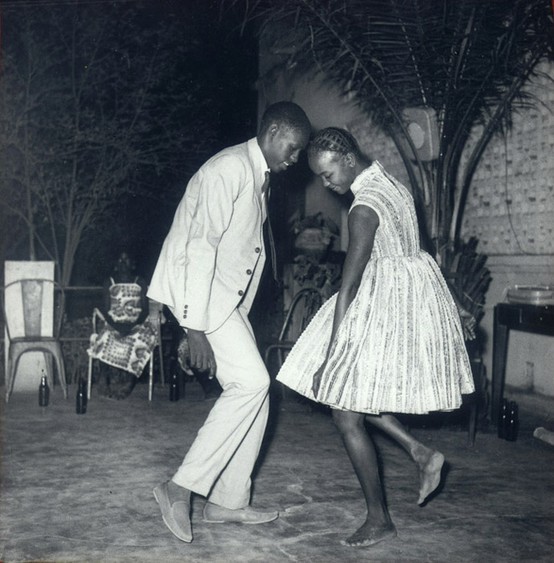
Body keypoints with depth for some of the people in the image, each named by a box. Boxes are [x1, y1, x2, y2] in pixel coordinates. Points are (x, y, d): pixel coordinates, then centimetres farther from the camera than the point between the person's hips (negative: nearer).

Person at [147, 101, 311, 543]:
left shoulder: (260, 176, 15)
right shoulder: (229, 169, -17)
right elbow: (201, 246, -23)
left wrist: (235, 314, 13)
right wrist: (195, 326, -25)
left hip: (228, 295, 10)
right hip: (197, 288, -10)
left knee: (254, 389, 6)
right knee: (251, 381, -17)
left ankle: (228, 501, 15)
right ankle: (181, 486, -9)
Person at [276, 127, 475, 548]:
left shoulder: (364, 208, -21)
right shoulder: (391, 184, 7)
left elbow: (349, 287, -23)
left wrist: (329, 358, -19)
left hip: (386, 304, -10)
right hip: (410, 298, 10)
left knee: (346, 413, -2)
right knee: (354, 396, 17)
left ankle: (380, 520, 8)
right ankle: (421, 453, 16)